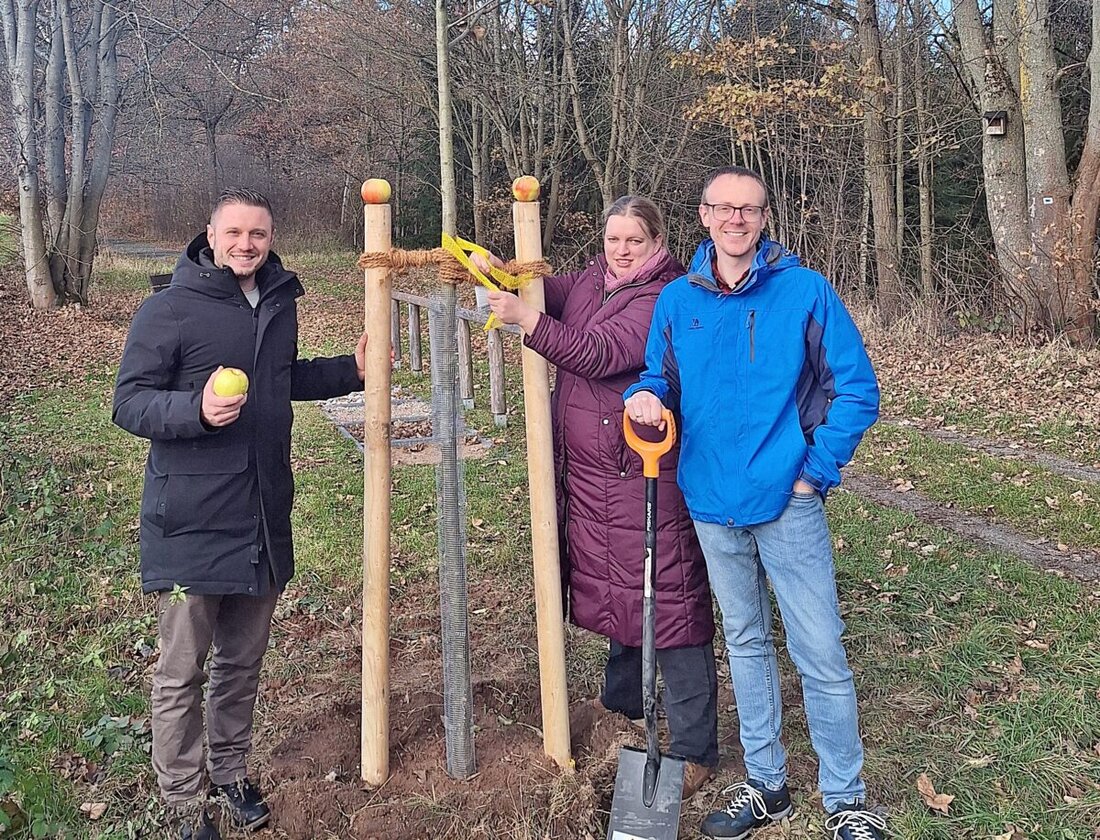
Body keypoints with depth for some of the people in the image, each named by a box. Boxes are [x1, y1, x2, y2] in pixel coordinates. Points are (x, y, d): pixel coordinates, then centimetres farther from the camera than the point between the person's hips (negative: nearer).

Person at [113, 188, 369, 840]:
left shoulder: (280, 303, 10)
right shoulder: (169, 310, -10)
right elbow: (129, 402, -11)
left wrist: (352, 371, 14)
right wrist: (197, 410, -28)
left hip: (263, 517, 6)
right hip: (190, 524, -6)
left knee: (244, 659, 18)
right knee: (182, 672, 3)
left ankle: (232, 773, 37)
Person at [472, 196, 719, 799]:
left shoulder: (664, 298, -13)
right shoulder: (591, 279, 13)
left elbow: (601, 353, -23)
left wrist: (525, 318, -26)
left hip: (644, 473, -8)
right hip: (586, 471, 8)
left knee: (665, 597, -5)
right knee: (612, 583, 21)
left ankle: (694, 749, 5)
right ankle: (623, 699, 42)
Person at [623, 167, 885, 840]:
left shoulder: (807, 291, -7)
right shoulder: (677, 299, 3)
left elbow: (858, 389, -5)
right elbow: (662, 377, 13)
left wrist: (817, 471, -9)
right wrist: (645, 394, -10)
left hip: (788, 501, -4)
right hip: (713, 502, 4)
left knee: (821, 654, -1)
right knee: (746, 643, 17)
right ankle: (767, 784, 33)